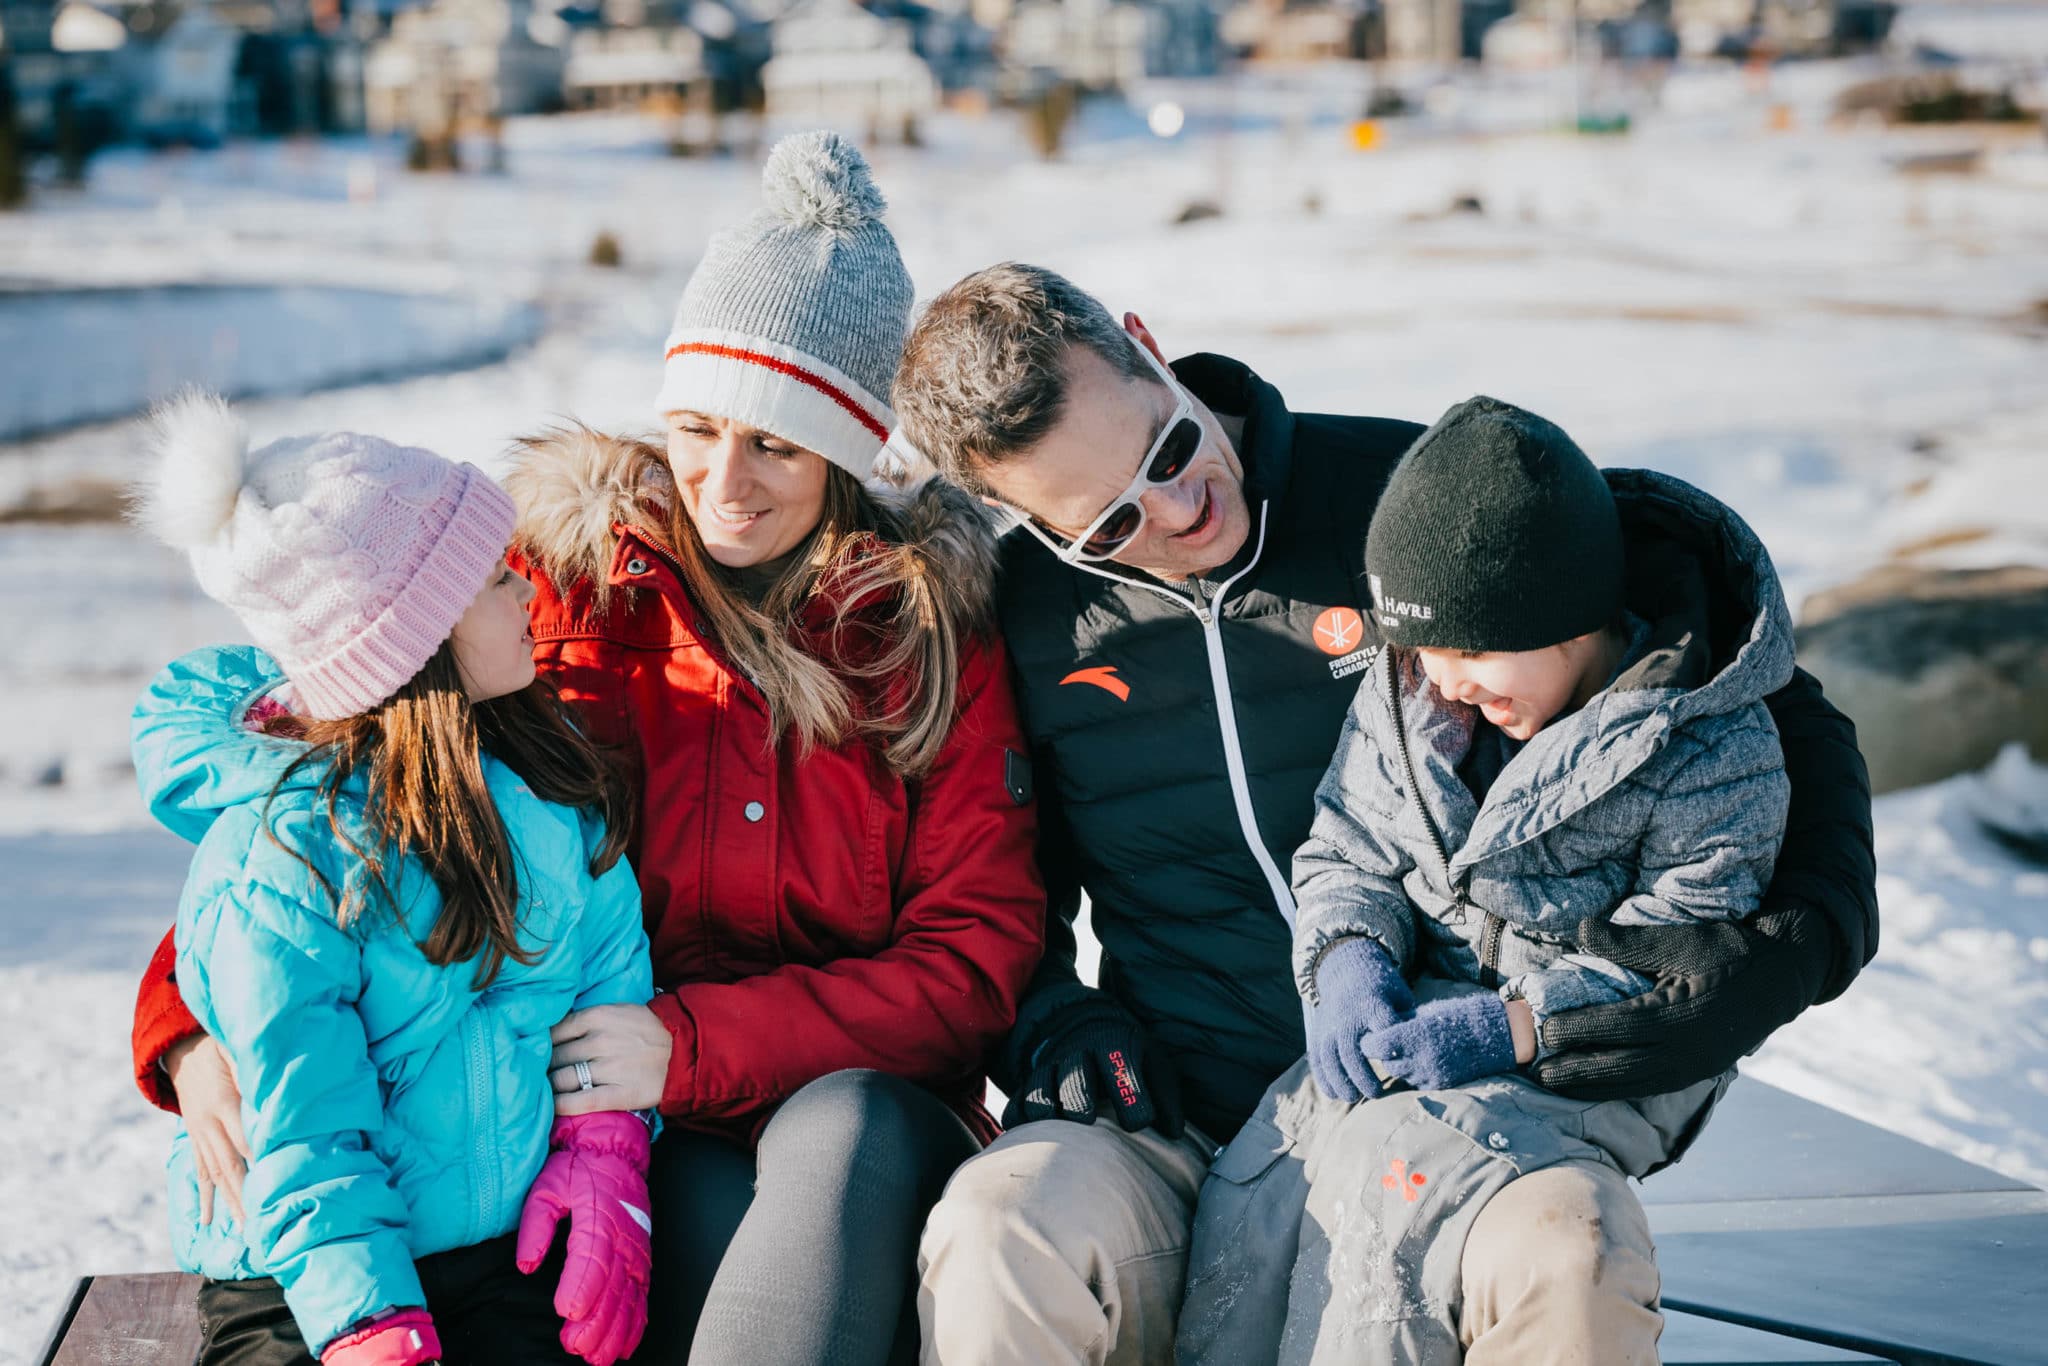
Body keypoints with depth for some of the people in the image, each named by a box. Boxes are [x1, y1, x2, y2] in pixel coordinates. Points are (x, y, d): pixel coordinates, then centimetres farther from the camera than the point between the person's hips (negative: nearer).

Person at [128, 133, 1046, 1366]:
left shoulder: (934, 628, 0)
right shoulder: (568, 585, 2)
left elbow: (977, 959, -5)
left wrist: (693, 1044, -18)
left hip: (873, 1108, 0)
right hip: (641, 1144, 0)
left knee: (841, 1127, -35)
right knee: (709, 1204, -34)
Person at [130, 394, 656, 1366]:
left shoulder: (537, 769, 3)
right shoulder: (275, 865, -15)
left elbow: (614, 964, 8)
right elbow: (305, 1143, -15)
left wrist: (603, 1155, -5)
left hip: (520, 1250, 3)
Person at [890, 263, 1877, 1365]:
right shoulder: (1016, 617, 4)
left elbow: (1782, 719, 3)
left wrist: (1787, 953, -15)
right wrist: (1046, 1026, -1)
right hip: (1174, 1123, 1)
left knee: (1570, 1253, -35)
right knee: (998, 1249, -33)